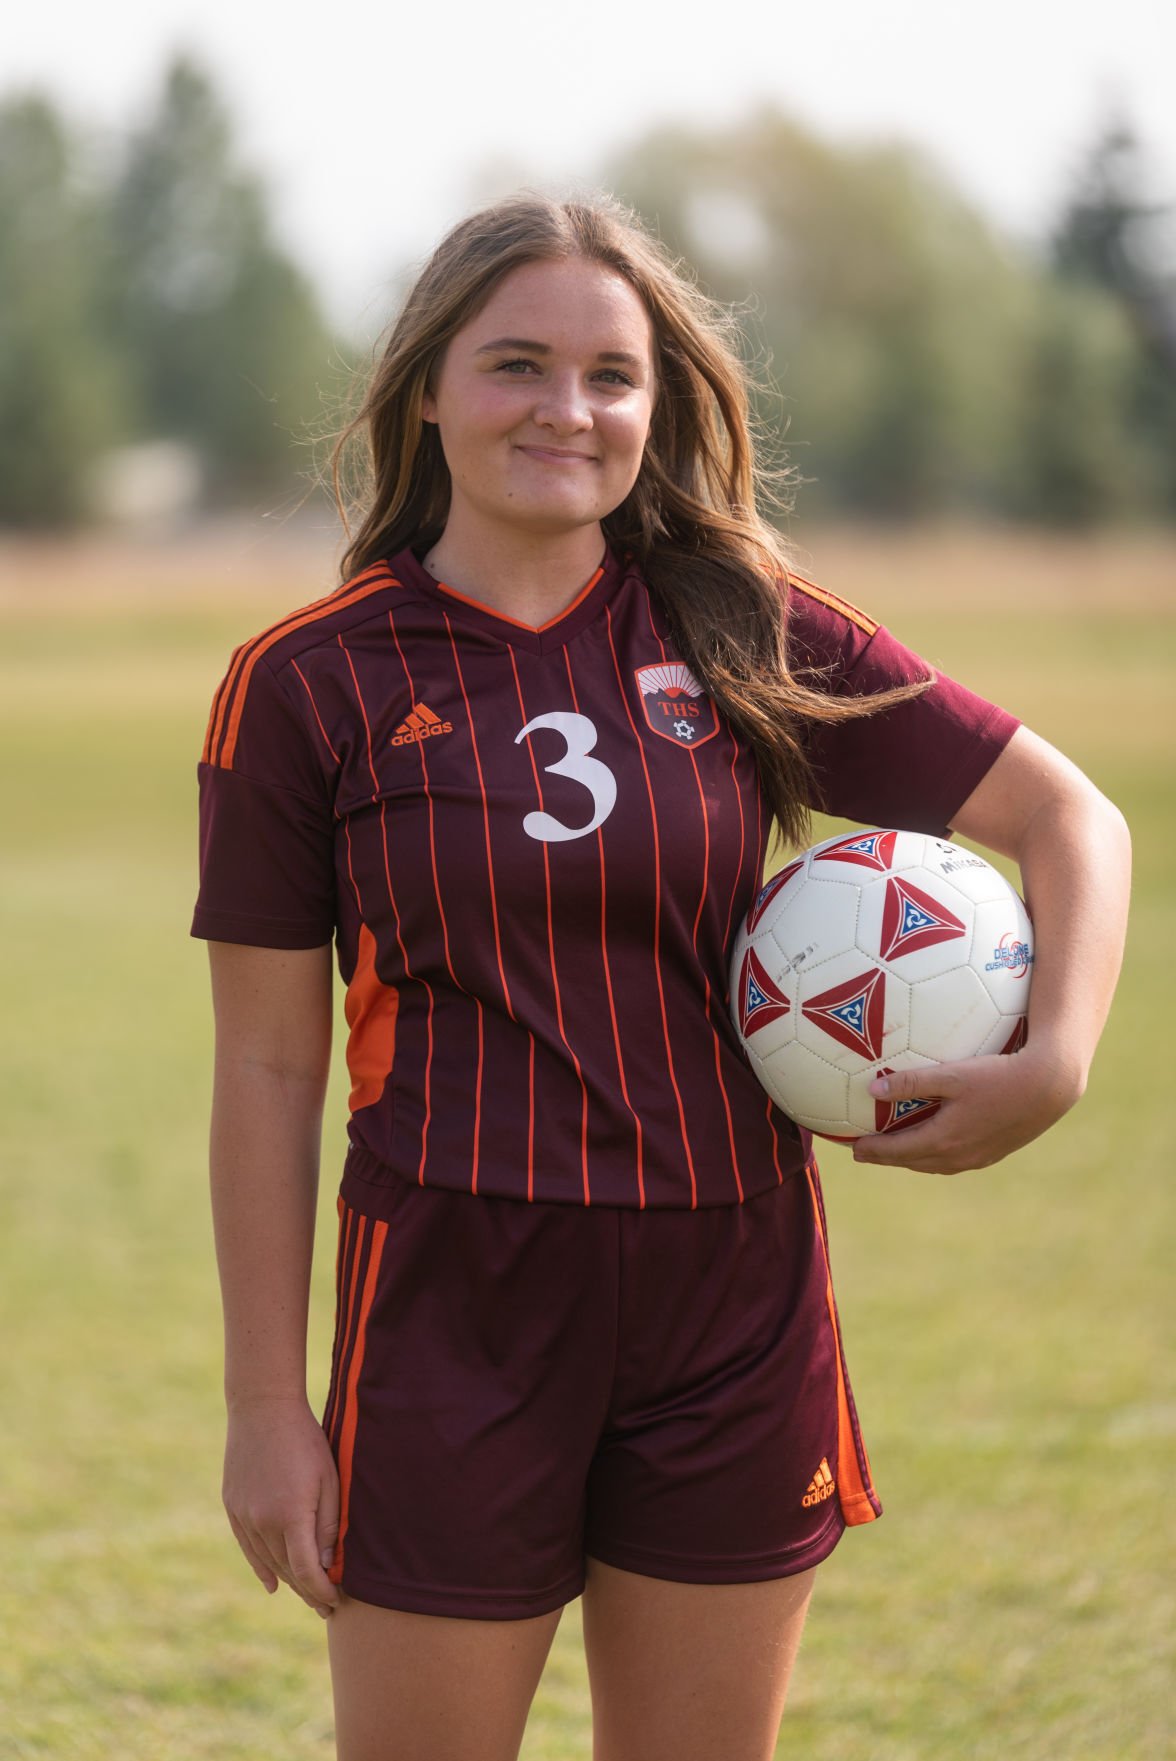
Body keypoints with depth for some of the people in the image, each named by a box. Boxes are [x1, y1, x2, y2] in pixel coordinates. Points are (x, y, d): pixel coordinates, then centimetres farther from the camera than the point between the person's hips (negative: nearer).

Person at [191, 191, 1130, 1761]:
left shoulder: (748, 635, 2)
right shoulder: (310, 684, -2)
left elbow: (1068, 819, 6)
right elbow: (269, 1067, 0)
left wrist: (1053, 1062, -11)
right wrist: (266, 1406, -2)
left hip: (735, 1310, 2)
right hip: (454, 1313, -2)